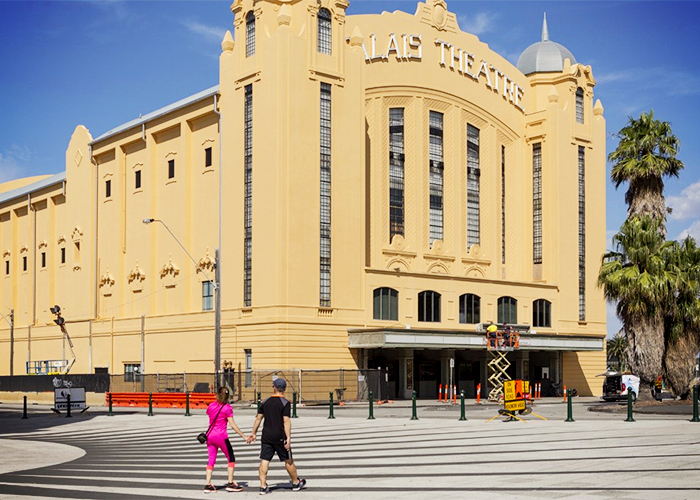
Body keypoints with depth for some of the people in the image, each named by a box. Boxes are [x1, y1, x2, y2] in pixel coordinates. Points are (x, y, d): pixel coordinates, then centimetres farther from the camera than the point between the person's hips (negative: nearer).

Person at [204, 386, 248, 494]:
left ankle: (208, 485, 3)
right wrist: (243, 436, -10)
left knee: (211, 460, 9)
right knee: (231, 459, 8)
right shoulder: (227, 407, -8)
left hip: (210, 435, 5)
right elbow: (232, 425, -12)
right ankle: (230, 484, 4)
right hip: (221, 436, -5)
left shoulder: (211, 405, 5)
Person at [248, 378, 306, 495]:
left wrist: (254, 433, 18)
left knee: (264, 460, 2)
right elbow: (286, 421, -15)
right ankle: (296, 483, 24)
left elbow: (258, 418, 9)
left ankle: (263, 486, -4)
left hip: (266, 436, 3)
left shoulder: (265, 402, 6)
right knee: (288, 460, 11)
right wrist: (288, 438, -16)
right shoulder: (285, 403, -8)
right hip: (279, 436, -3)